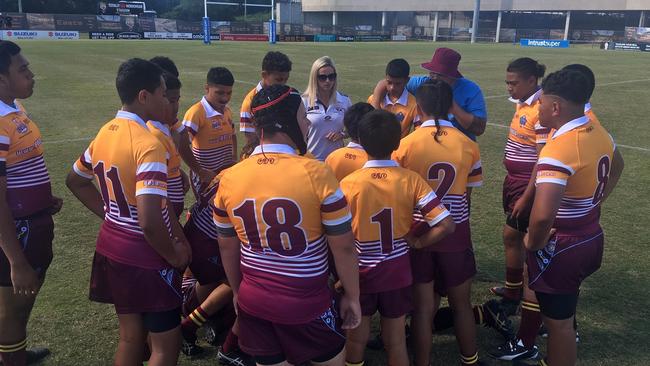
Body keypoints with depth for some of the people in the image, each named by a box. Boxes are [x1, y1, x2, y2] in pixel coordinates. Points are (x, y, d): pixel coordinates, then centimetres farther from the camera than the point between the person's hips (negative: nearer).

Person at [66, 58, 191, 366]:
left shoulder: (105, 133, 2)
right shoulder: (149, 145, -25)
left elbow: (75, 181, 19)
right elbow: (149, 223, -32)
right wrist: (174, 256, -14)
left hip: (112, 248, 8)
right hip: (146, 258, -8)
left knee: (130, 337, 22)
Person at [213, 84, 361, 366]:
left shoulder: (229, 179, -4)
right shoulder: (316, 174, -18)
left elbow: (227, 247, 8)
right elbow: (343, 247, -12)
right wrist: (352, 296, 3)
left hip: (253, 301, 4)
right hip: (306, 302, -4)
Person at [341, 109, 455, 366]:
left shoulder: (348, 184, -16)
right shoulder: (411, 180, -12)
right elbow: (446, 225, -16)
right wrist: (418, 243, -2)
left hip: (359, 273, -1)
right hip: (397, 271, 1)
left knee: (356, 339, 18)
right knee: (396, 340, 17)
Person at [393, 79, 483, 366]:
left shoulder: (405, 145, -10)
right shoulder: (469, 145, -6)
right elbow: (468, 194, 1)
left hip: (418, 232, -1)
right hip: (455, 232, 1)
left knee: (423, 307, 10)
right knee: (461, 304, 18)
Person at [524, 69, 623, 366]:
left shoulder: (558, 149, -31)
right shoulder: (599, 133, -1)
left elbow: (542, 215, -42)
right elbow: (616, 166, 23)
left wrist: (533, 242, -22)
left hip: (561, 248, -9)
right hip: (591, 238, 9)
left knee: (558, 322, 10)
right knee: (562, 311, 30)